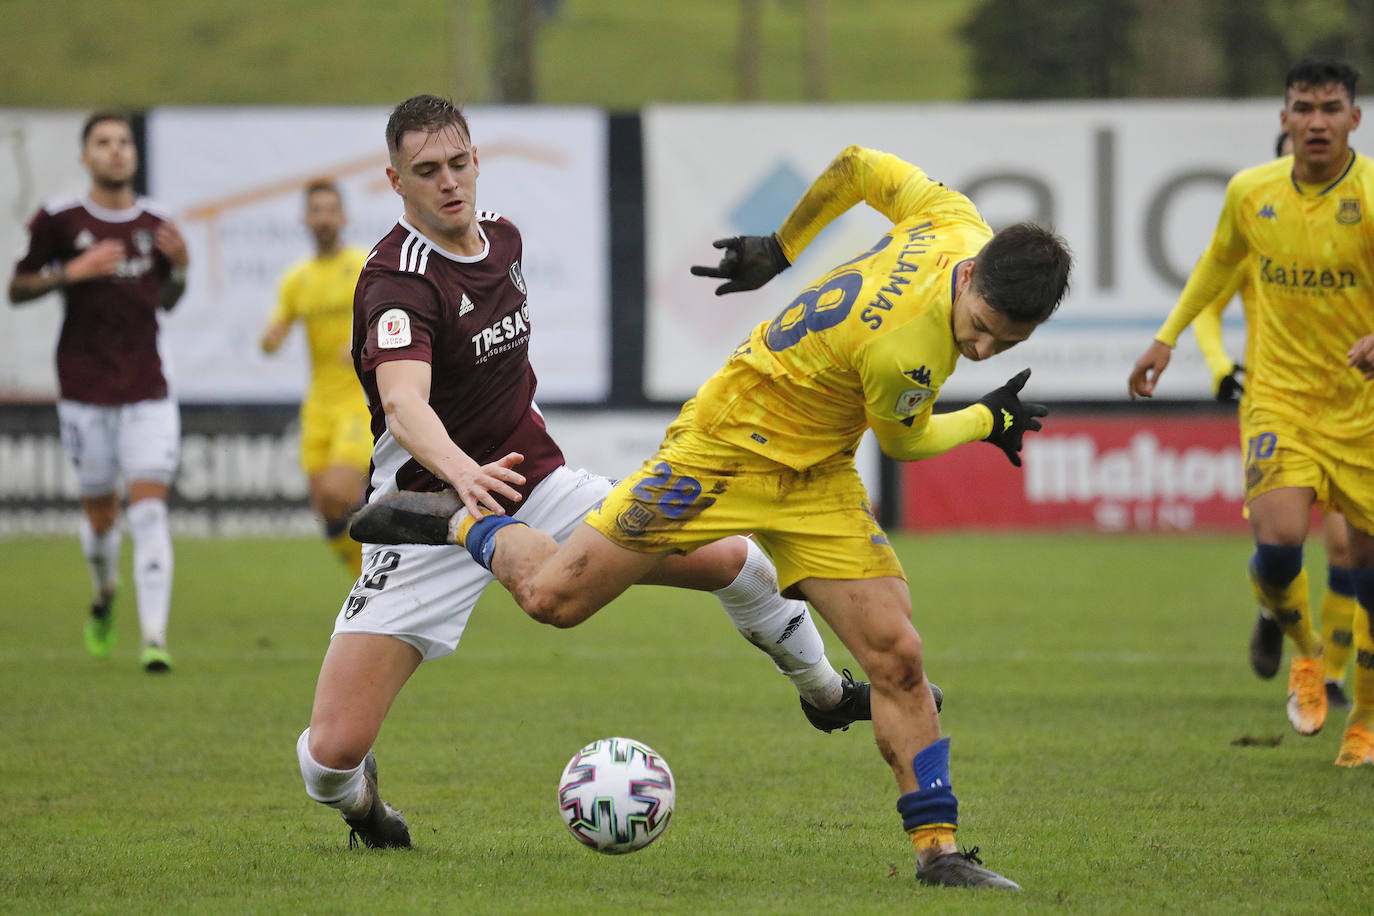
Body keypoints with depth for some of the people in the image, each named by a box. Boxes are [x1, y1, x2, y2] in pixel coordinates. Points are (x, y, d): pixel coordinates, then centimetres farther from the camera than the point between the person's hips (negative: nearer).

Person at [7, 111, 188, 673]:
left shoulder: (154, 222, 7)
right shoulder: (59, 220, -2)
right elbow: (17, 289, 3)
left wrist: (179, 268, -2)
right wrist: (71, 272, -13)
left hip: (147, 392, 1)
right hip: (84, 391, -1)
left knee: (149, 508, -11)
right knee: (99, 512, 6)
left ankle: (154, 639, -14)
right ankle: (104, 596, 39)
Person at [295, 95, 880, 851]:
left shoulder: (502, 235, 3)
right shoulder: (399, 281, -23)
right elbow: (405, 406, -42)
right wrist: (464, 473, -59)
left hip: (535, 487, 6)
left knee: (733, 558, 0)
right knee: (334, 751, -16)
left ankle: (826, 693, 30)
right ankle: (358, 803, 24)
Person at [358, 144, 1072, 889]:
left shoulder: (961, 223, -14)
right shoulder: (900, 348, -36)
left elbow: (859, 165, 5)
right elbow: (903, 442, -11)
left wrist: (781, 248, 18)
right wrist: (989, 421, 5)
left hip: (818, 478, 7)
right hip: (730, 446, -7)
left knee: (895, 655, -6)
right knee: (553, 596, -4)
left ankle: (936, 848, 1)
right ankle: (468, 525, 27)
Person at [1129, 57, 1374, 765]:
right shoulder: (1250, 191, -1)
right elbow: (1220, 260, 20)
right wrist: (1167, 338, 21)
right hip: (1279, 395, 1)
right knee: (1277, 542, -20)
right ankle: (1304, 651, 14)